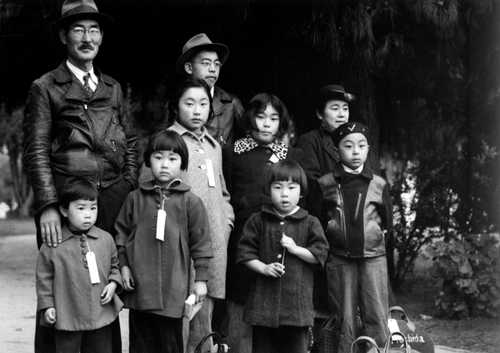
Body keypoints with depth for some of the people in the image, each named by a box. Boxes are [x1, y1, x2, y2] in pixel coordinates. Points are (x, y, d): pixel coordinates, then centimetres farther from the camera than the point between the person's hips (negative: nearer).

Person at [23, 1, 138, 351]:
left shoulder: (112, 88, 17)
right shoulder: (45, 88, 2)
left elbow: (131, 141, 21)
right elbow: (36, 151, -4)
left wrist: (129, 188, 8)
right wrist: (48, 206, -14)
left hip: (112, 202, 4)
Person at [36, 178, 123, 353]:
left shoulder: (106, 239, 1)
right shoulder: (53, 245, -7)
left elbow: (114, 265, 15)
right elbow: (44, 277, 0)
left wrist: (114, 283, -3)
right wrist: (47, 306, -4)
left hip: (101, 314, 3)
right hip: (67, 317, -3)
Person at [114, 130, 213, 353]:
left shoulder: (190, 202, -1)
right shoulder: (135, 198, 5)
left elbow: (200, 242, 1)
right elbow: (122, 233, 12)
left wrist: (201, 279, -1)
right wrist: (124, 265, 5)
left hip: (173, 288, -2)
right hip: (139, 287, 2)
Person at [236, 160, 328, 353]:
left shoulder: (310, 223, 3)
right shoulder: (258, 221, 5)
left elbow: (320, 254, -2)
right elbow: (245, 252, 3)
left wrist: (295, 249, -13)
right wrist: (263, 267, -11)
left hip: (297, 297, -1)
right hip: (264, 299, 1)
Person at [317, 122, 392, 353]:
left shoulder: (379, 184, 4)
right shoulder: (325, 184, 1)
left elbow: (387, 221, 12)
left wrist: (378, 235, 4)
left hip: (373, 257, 1)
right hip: (339, 258, 0)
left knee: (377, 318, 0)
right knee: (344, 319, 5)